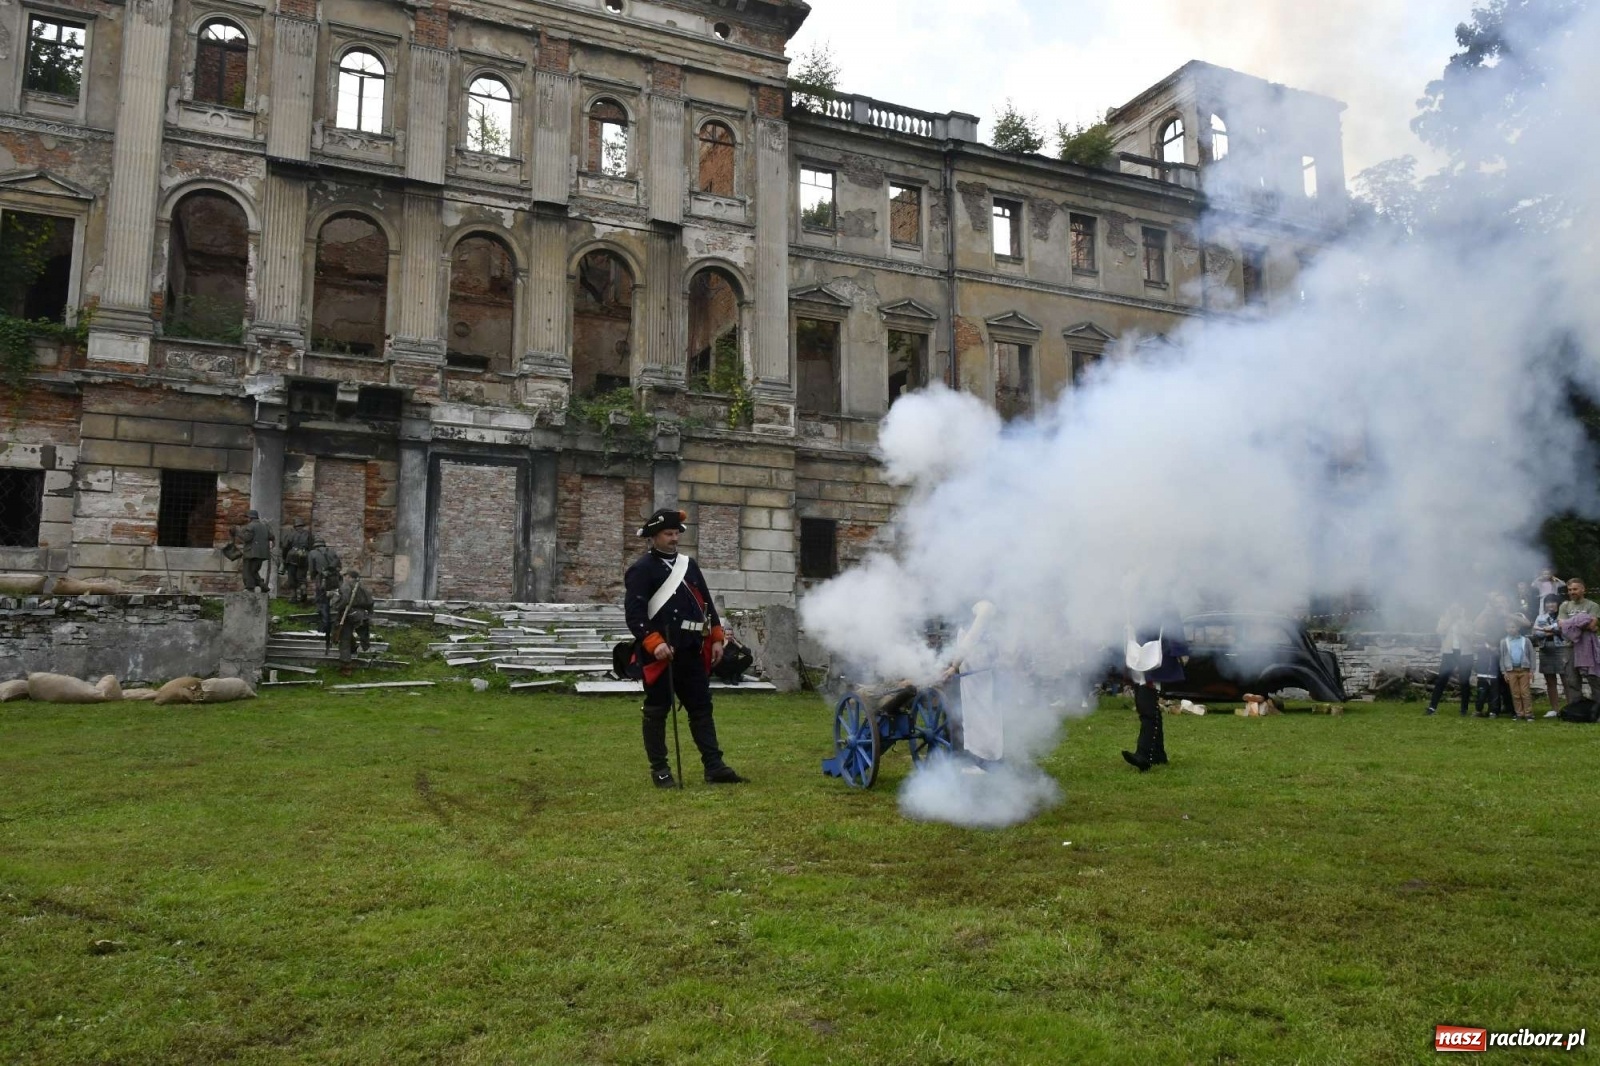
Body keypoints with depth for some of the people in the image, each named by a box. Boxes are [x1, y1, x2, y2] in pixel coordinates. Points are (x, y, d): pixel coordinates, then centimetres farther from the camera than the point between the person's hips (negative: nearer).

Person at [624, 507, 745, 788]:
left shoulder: (689, 565, 15)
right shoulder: (641, 569, -6)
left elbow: (706, 602, 18)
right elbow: (633, 612, -14)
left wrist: (716, 638, 10)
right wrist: (654, 643, -23)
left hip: (692, 651, 7)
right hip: (661, 653, -6)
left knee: (701, 707, 6)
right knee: (657, 712, 3)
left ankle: (714, 766, 9)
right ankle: (660, 770, 13)